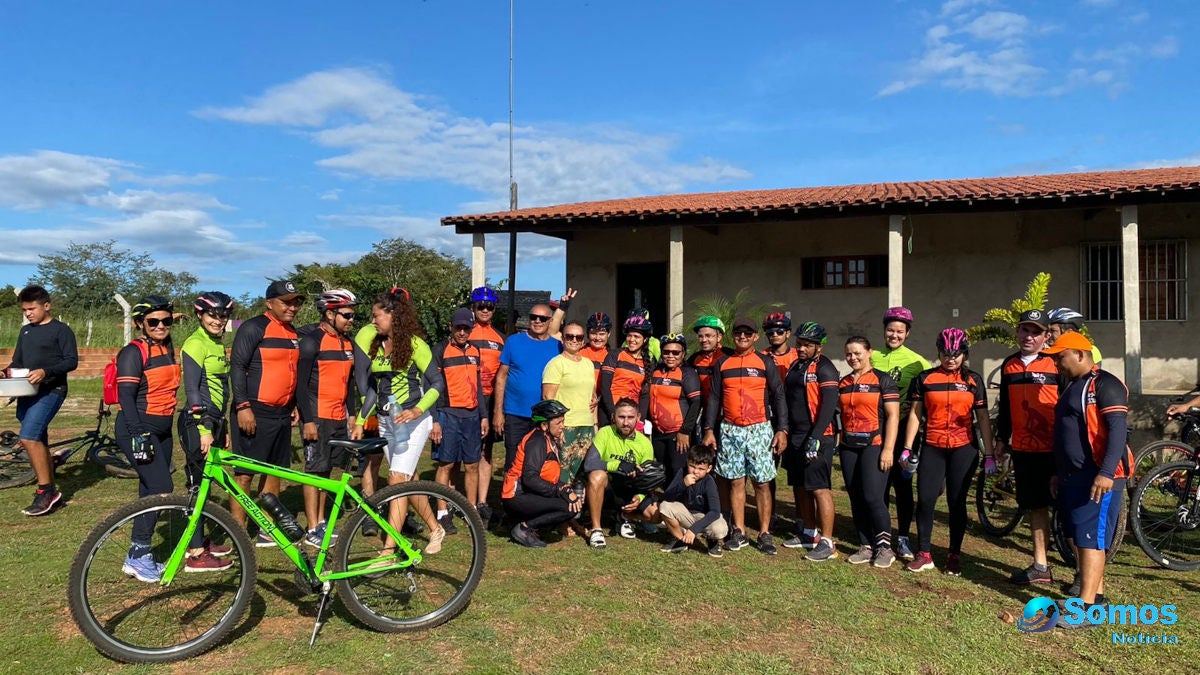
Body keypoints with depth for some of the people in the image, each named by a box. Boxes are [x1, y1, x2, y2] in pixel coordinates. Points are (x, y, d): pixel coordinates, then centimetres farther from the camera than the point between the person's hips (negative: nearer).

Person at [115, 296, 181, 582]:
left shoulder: (168, 350, 11)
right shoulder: (133, 352, -11)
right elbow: (126, 396, -17)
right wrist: (139, 436, -22)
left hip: (162, 430, 8)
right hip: (138, 430, -8)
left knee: (151, 492, 10)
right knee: (161, 488, -14)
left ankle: (139, 554, 19)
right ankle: (138, 555, -4)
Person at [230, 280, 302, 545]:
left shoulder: (294, 334, 15)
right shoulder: (253, 328, -8)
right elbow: (237, 367, -14)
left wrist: (294, 405, 18)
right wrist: (243, 406, -19)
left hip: (282, 414, 8)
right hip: (254, 413, -8)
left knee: (275, 472, 12)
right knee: (245, 474, -3)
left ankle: (267, 530, 21)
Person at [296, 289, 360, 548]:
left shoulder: (348, 343, 12)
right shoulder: (312, 340, -10)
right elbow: (301, 382, -13)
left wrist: (351, 414, 16)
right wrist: (308, 420, -17)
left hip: (339, 418, 7)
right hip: (317, 418, -7)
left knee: (326, 470, 13)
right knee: (315, 471, -2)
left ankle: (321, 522, 23)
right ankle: (312, 530, 4)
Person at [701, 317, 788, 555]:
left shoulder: (766, 363, 4)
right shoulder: (723, 364, 9)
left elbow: (778, 397, 2)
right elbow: (714, 398, 10)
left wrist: (782, 430, -6)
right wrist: (709, 430, 3)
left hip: (759, 430, -2)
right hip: (730, 430, 2)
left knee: (762, 482, -1)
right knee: (735, 481, 5)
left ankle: (765, 533, 7)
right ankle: (739, 532, 13)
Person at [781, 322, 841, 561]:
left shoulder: (825, 369, -9)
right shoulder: (794, 367, 16)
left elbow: (828, 406, -17)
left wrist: (815, 438, -22)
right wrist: (783, 432, 15)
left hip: (817, 438, -8)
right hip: (795, 437, 8)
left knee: (820, 489, -7)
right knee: (801, 488, 14)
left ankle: (827, 542, -2)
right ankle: (809, 533, 27)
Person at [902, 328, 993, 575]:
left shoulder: (973, 380, 5)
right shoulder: (925, 378, 4)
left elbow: (983, 418, 6)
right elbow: (915, 415, 5)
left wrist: (989, 454, 3)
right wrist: (907, 448, 0)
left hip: (963, 449, 0)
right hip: (932, 448, 0)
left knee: (957, 502, 4)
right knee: (925, 500, -4)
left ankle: (954, 555, 17)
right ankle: (924, 554, 8)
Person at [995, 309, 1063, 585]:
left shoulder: (1056, 364, -6)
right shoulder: (1008, 365, 10)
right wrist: (1001, 440, 18)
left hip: (1054, 449, -5)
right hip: (1023, 449, 5)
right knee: (1036, 507, 13)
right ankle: (1040, 566, 23)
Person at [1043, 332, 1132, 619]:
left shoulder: (1105, 385, -10)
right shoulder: (1072, 387, 18)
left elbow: (1118, 430, -20)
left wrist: (1106, 473, -28)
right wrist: (1059, 473, 23)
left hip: (1098, 479, -9)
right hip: (1072, 478, 9)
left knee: (1090, 540, -8)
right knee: (1078, 538, 13)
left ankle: (1087, 607, -6)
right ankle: (1096, 592, 24)